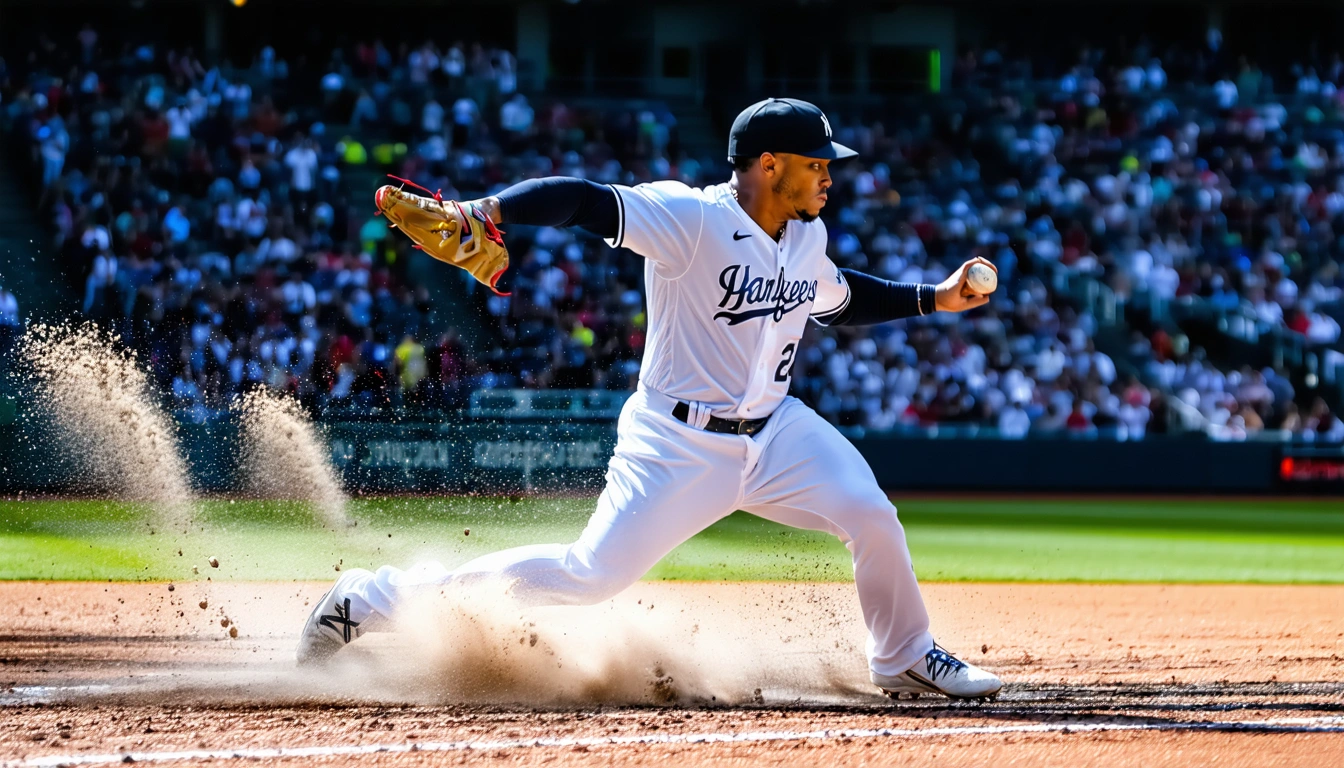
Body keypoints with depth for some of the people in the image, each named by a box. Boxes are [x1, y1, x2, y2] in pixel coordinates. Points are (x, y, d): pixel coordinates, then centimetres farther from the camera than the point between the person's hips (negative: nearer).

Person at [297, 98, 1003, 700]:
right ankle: (372, 598, 0)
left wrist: (935, 299, 20)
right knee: (592, 575, -11)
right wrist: (483, 212, -45)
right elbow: (582, 200, -30)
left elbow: (842, 298, 28)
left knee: (872, 517, -12)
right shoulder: (689, 217, -19)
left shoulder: (808, 237, 6)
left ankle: (904, 661, 14)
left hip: (774, 431, 7)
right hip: (678, 444, -7)